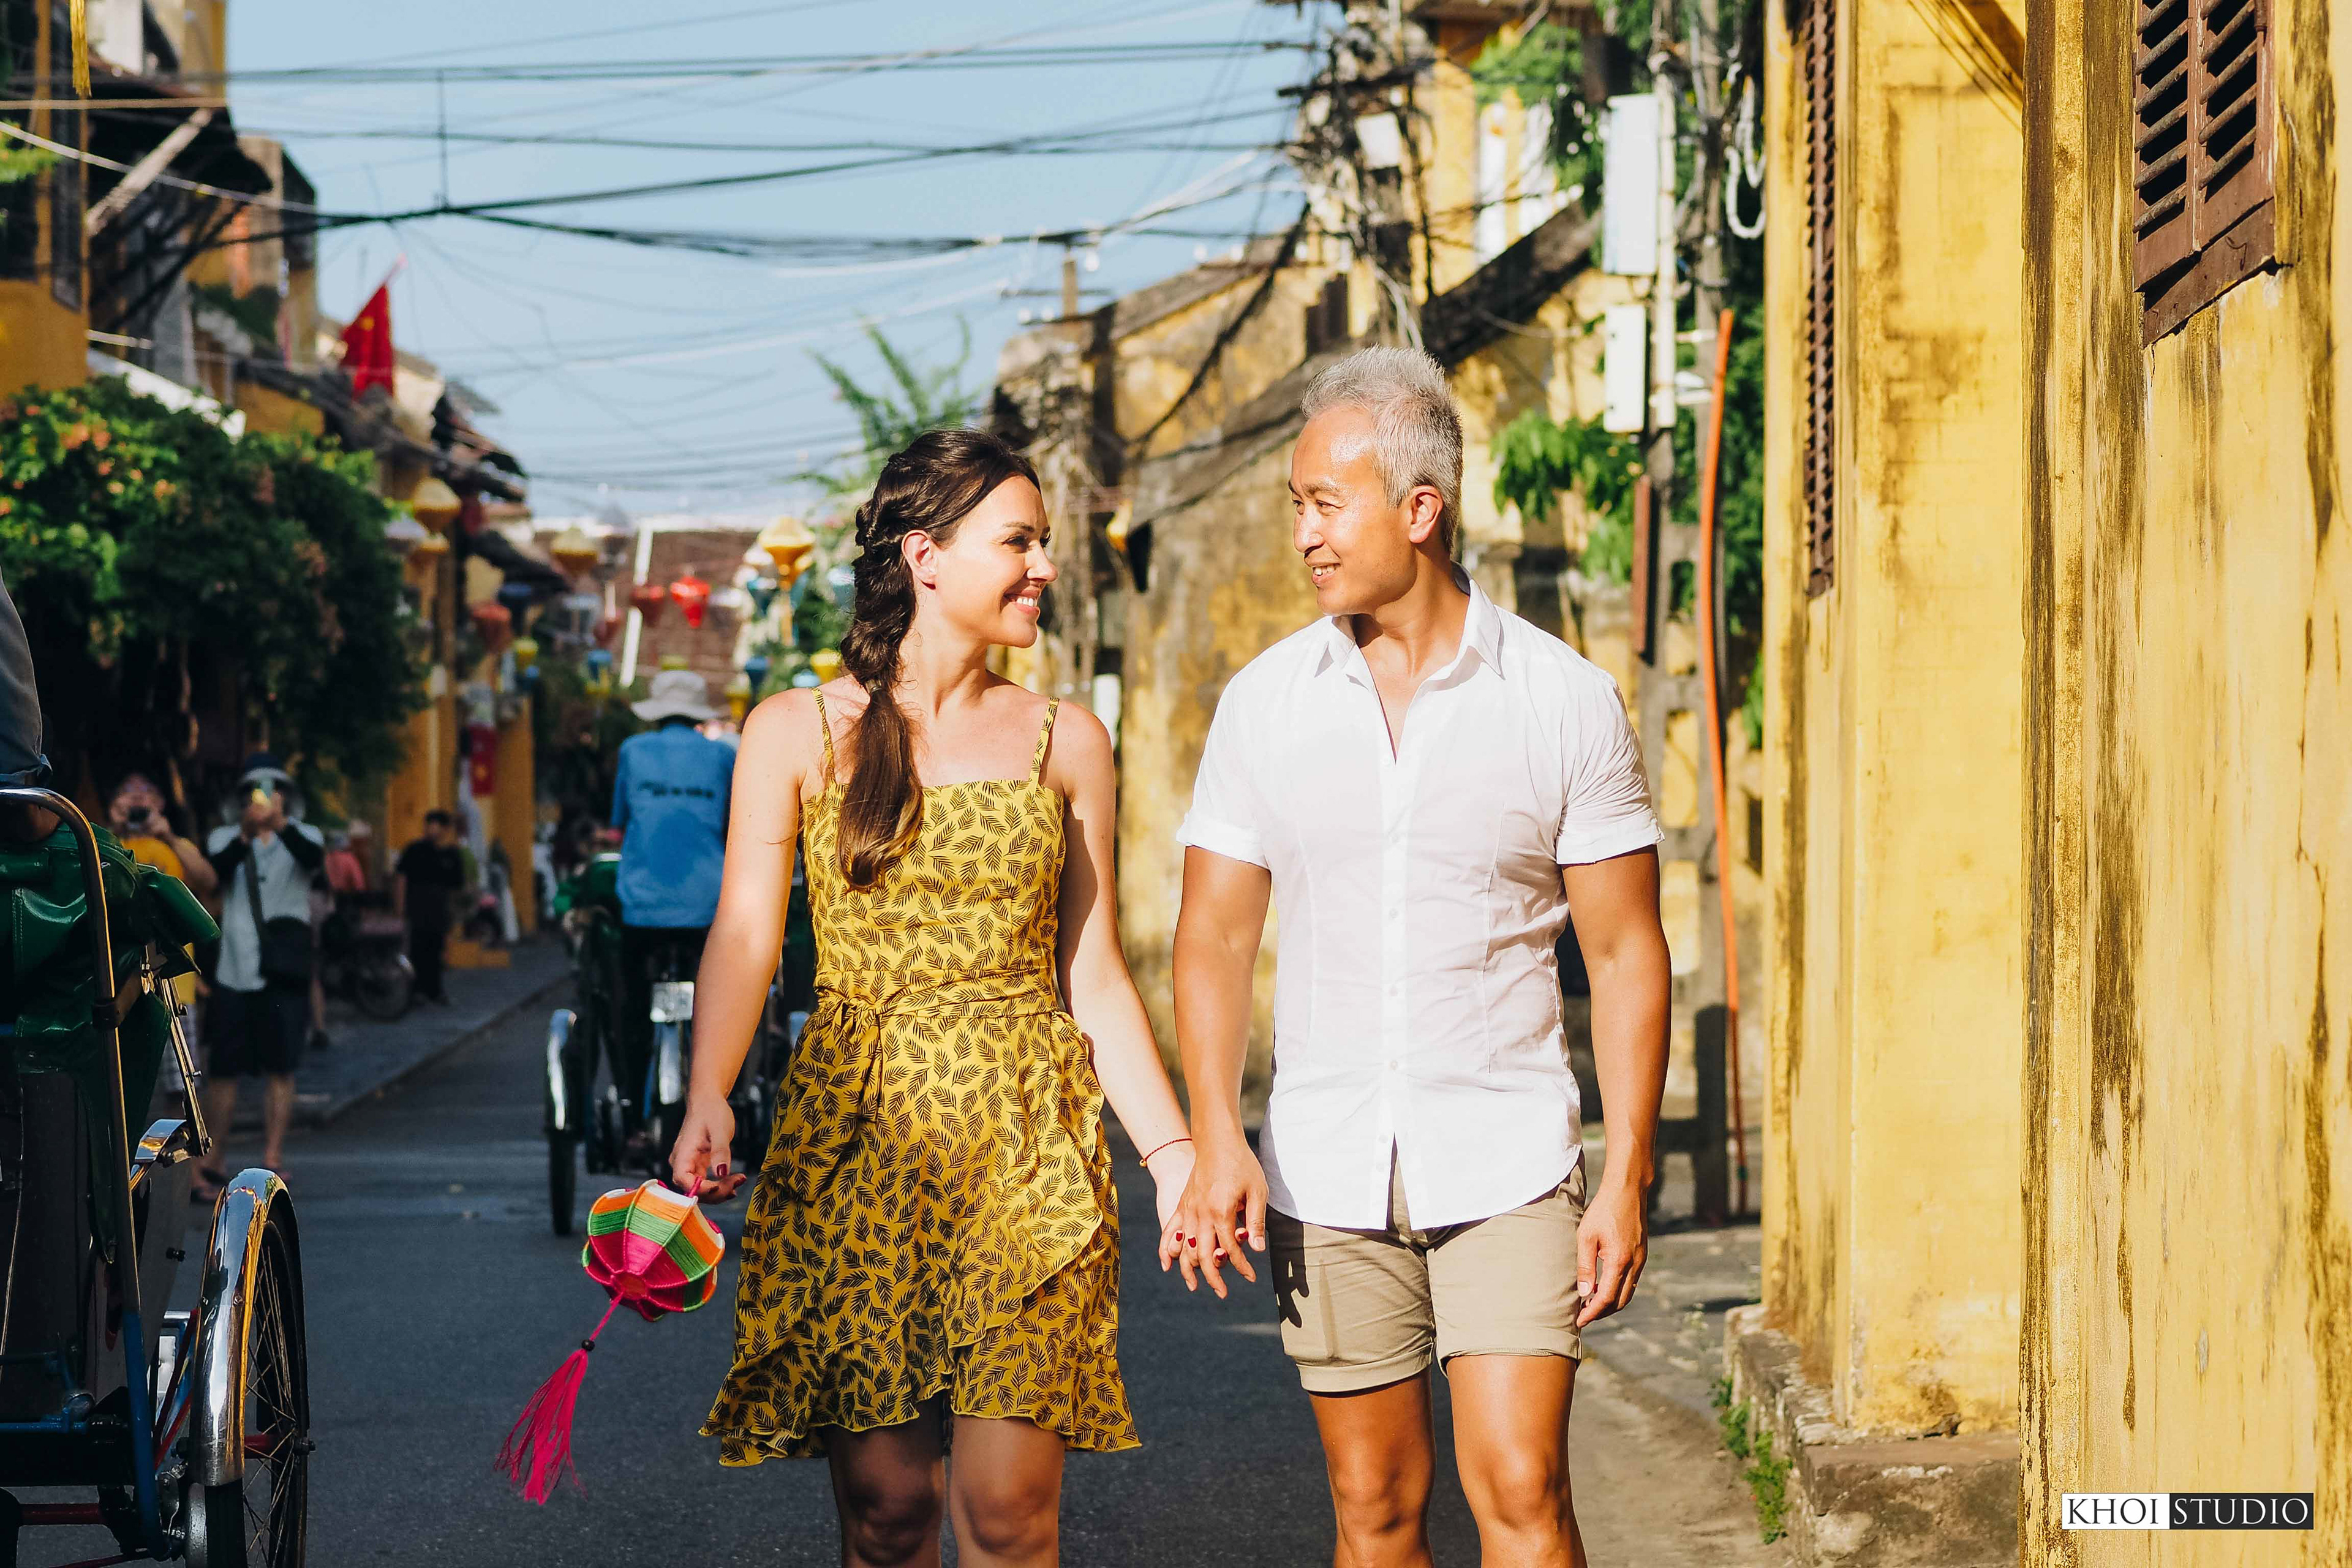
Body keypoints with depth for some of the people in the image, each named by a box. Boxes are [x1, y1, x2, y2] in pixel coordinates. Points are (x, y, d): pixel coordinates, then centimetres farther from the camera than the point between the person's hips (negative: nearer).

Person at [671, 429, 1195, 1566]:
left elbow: (1094, 975, 11)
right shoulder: (797, 733, 5)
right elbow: (745, 933, -4)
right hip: (854, 1139, -1)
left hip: (1027, 1149, 1)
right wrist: (707, 1101, -21)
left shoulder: (1065, 743, 10)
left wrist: (1174, 1150, 2)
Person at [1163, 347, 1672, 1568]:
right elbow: (1214, 934, 5)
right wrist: (1216, 1138, -10)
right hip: (1327, 1178, 2)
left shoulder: (1565, 700, -2)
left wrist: (1627, 1178, -6)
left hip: (1507, 1170, -2)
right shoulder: (1266, 701, 4)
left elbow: (1626, 955, 1)